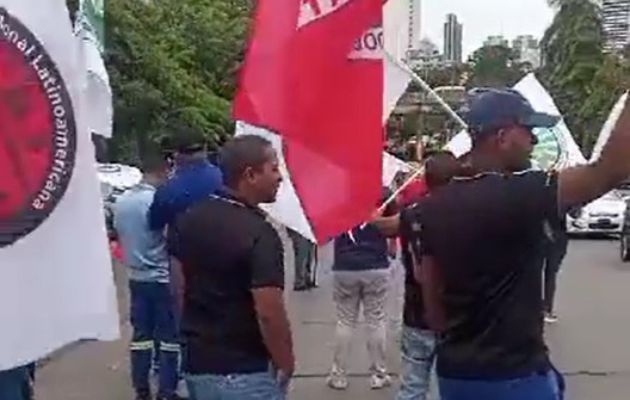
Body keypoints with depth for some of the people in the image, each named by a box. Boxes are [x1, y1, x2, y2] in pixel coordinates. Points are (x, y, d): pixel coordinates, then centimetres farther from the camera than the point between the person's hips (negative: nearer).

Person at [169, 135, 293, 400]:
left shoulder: (189, 218, 1)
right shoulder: (260, 234, -21)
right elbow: (269, 313, -25)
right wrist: (285, 364, -10)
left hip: (196, 362, 7)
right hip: (244, 372, -7)